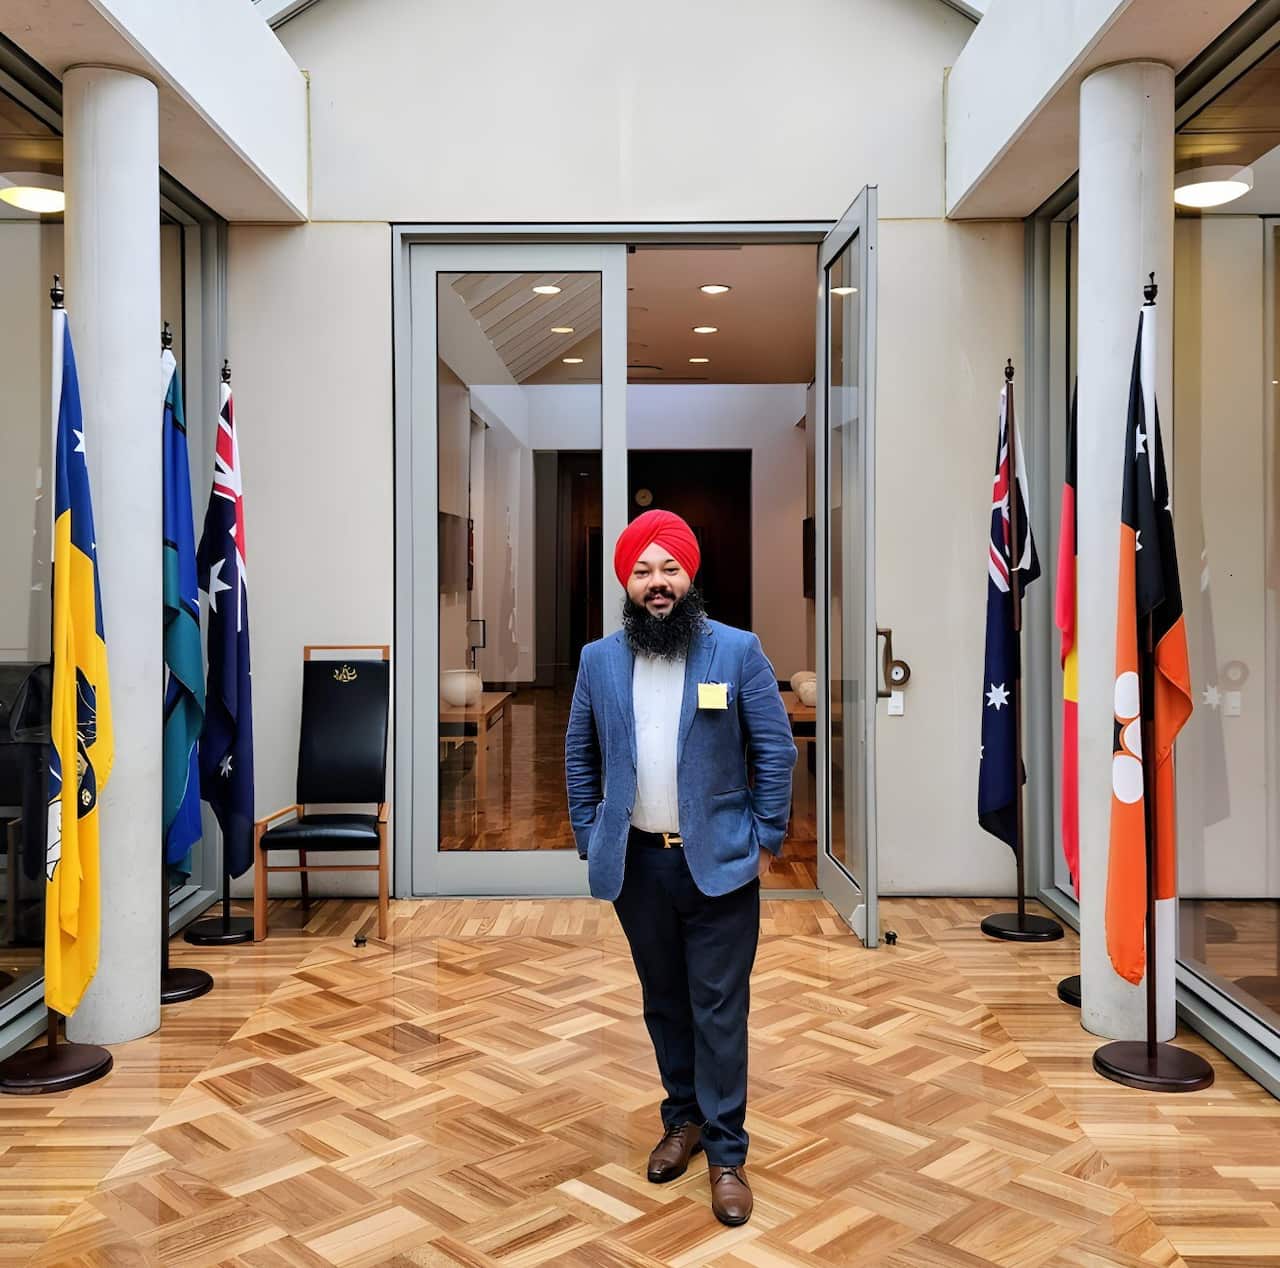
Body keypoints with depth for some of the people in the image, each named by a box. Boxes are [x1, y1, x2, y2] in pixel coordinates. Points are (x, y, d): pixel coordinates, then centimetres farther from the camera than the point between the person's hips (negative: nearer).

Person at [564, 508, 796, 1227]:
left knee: (719, 1010, 3)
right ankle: (684, 1119, 35)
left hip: (718, 862, -3)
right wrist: (589, 838, 7)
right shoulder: (599, 661, 2)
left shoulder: (738, 651, -7)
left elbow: (776, 750, -4)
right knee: (664, 1002, 16)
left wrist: (767, 839, -6)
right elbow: (580, 756, 10)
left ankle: (726, 1153, 16)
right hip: (636, 862, 3)